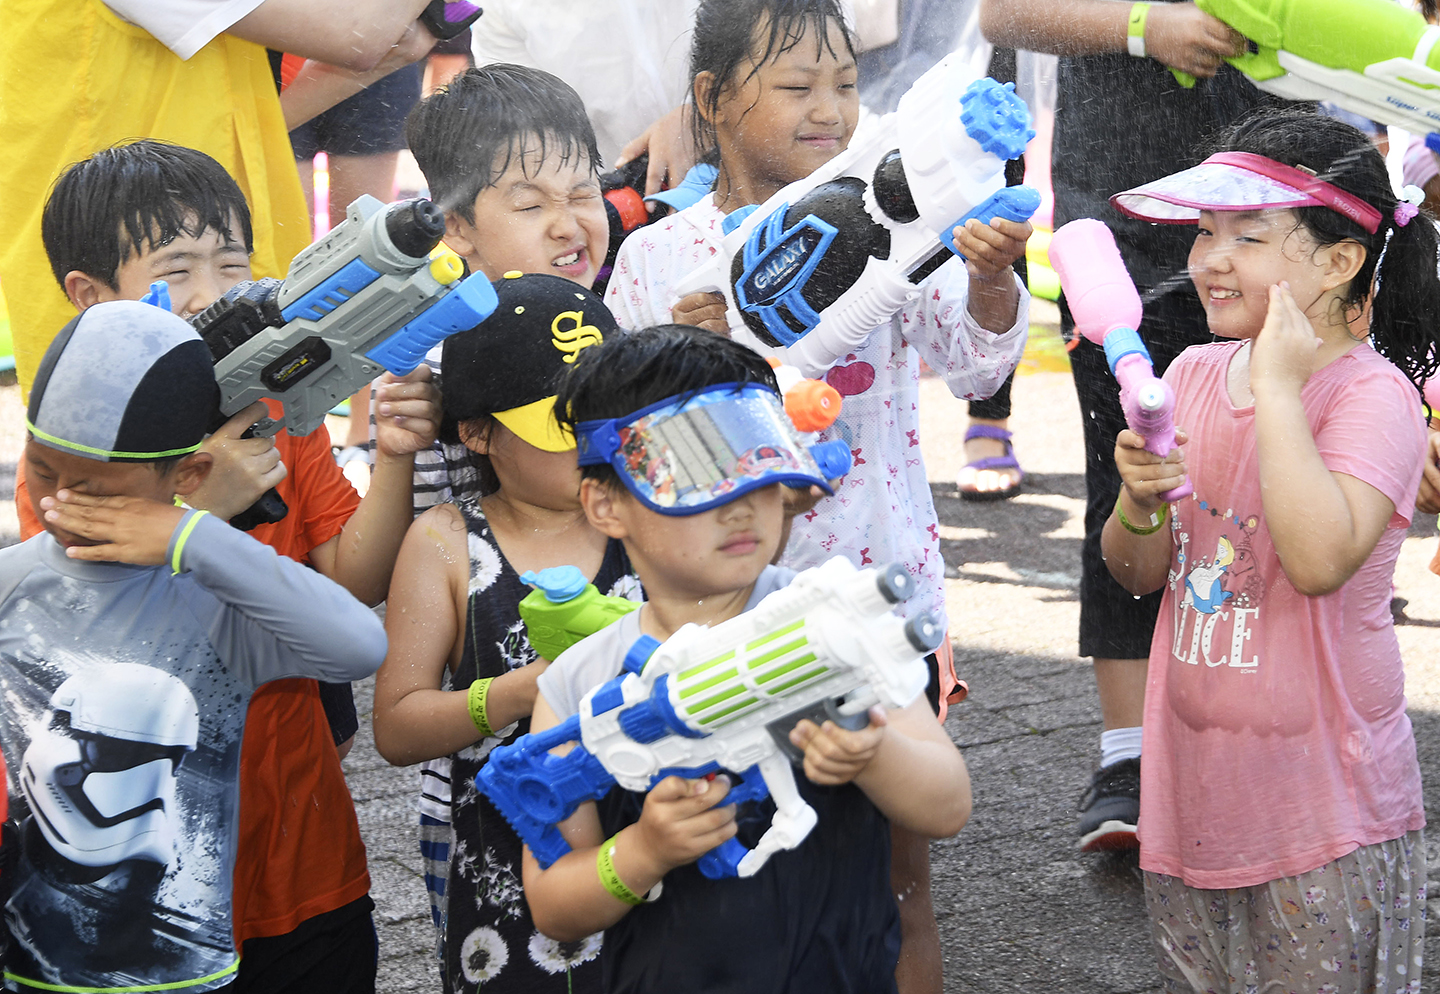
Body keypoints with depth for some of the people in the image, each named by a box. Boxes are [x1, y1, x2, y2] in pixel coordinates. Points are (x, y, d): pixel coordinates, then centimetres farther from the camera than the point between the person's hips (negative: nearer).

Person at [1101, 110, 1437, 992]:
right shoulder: (1193, 374, 3)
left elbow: (1320, 559, -34)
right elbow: (1139, 573, 8)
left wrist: (1278, 386, -26)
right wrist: (1142, 501, -15)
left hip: (1323, 795, -6)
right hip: (1197, 781, 6)